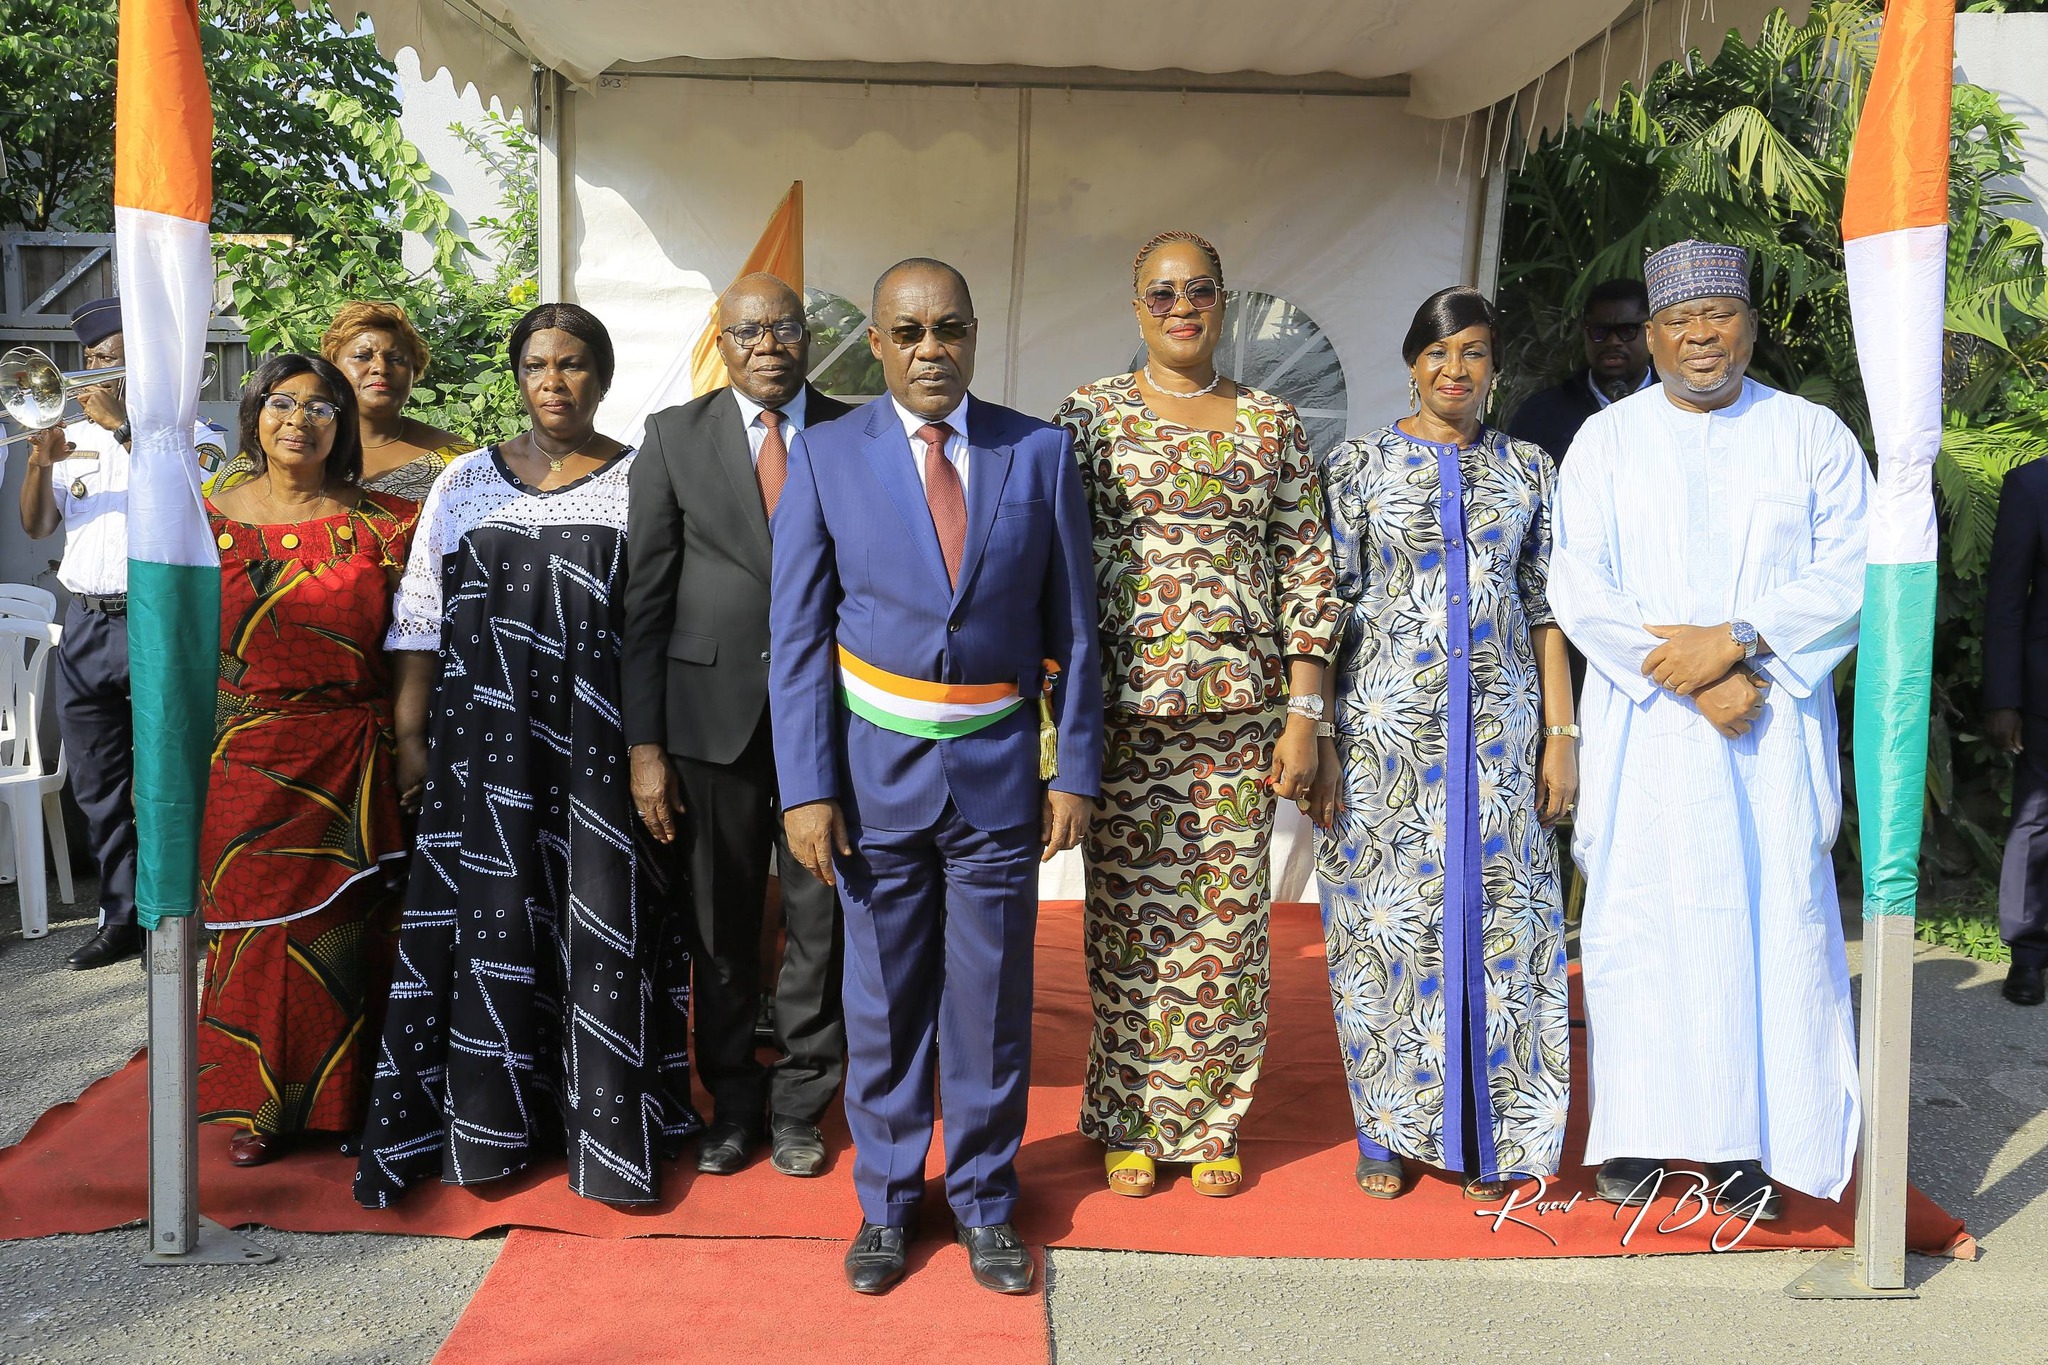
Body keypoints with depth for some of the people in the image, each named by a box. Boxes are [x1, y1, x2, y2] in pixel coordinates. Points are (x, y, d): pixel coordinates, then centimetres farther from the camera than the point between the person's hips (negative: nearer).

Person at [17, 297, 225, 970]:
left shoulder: (185, 430, 3)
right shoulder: (72, 438, 17)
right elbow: (35, 526, 10)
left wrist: (123, 426, -15)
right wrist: (39, 463, -7)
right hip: (86, 626, 6)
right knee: (98, 786, 9)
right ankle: (120, 918, 18)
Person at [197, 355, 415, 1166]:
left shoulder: (379, 524, 2)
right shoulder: (210, 520, 5)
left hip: (352, 765, -1)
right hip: (244, 766, 1)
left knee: (344, 929, 5)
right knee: (254, 926, 7)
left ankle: (347, 1098, 21)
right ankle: (264, 1106, 22)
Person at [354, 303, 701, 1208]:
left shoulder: (642, 483, 2)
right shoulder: (467, 482, 7)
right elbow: (421, 620, 7)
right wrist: (411, 737, 2)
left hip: (600, 749, -1)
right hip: (487, 746, 2)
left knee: (599, 920, 2)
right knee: (490, 919, 6)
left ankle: (605, 1117, 15)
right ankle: (490, 1122, 19)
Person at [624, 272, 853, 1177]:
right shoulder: (674, 438, 3)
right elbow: (645, 597, 1)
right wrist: (644, 746, -4)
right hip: (713, 713, 0)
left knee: (820, 918, 7)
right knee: (719, 924, 10)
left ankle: (799, 1104, 25)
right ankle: (732, 1106, 28)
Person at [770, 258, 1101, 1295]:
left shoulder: (1039, 452, 1)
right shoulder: (826, 454, -1)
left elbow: (1070, 625, 3)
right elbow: (796, 634, -2)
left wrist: (1073, 770, 0)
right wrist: (805, 786, -8)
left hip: (999, 771, 1)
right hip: (876, 769, 0)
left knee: (992, 1000, 10)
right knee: (882, 998, 11)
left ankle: (983, 1201, 28)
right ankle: (886, 1202, 29)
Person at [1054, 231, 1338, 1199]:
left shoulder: (1271, 422, 8)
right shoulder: (1090, 414, 4)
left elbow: (1306, 571, 6)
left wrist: (1303, 715, 0)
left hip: (1240, 709, 1)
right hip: (1122, 707, -1)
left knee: (1227, 919, 6)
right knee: (1129, 919, 5)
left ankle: (1212, 1121, 22)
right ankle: (1129, 1121, 21)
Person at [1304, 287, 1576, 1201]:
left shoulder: (1528, 469, 8)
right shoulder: (1358, 465, 1)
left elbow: (1546, 610, 8)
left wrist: (1560, 733, 2)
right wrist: (1318, 741, -7)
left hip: (1498, 729, 2)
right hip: (1385, 727, -2)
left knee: (1496, 917, 5)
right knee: (1388, 918, 4)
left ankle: (1487, 1136, 20)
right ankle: (1391, 1131, 20)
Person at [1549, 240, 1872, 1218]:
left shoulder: (1812, 435, 9)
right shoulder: (1605, 441, 8)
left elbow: (1852, 573, -1)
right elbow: (1579, 587, -2)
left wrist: (1732, 640, -15)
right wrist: (1695, 683, -12)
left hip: (1774, 729, 0)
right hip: (1642, 726, 0)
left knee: (1772, 917, -2)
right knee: (1637, 921, 0)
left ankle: (1752, 1141, 8)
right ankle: (1637, 1135, 10)